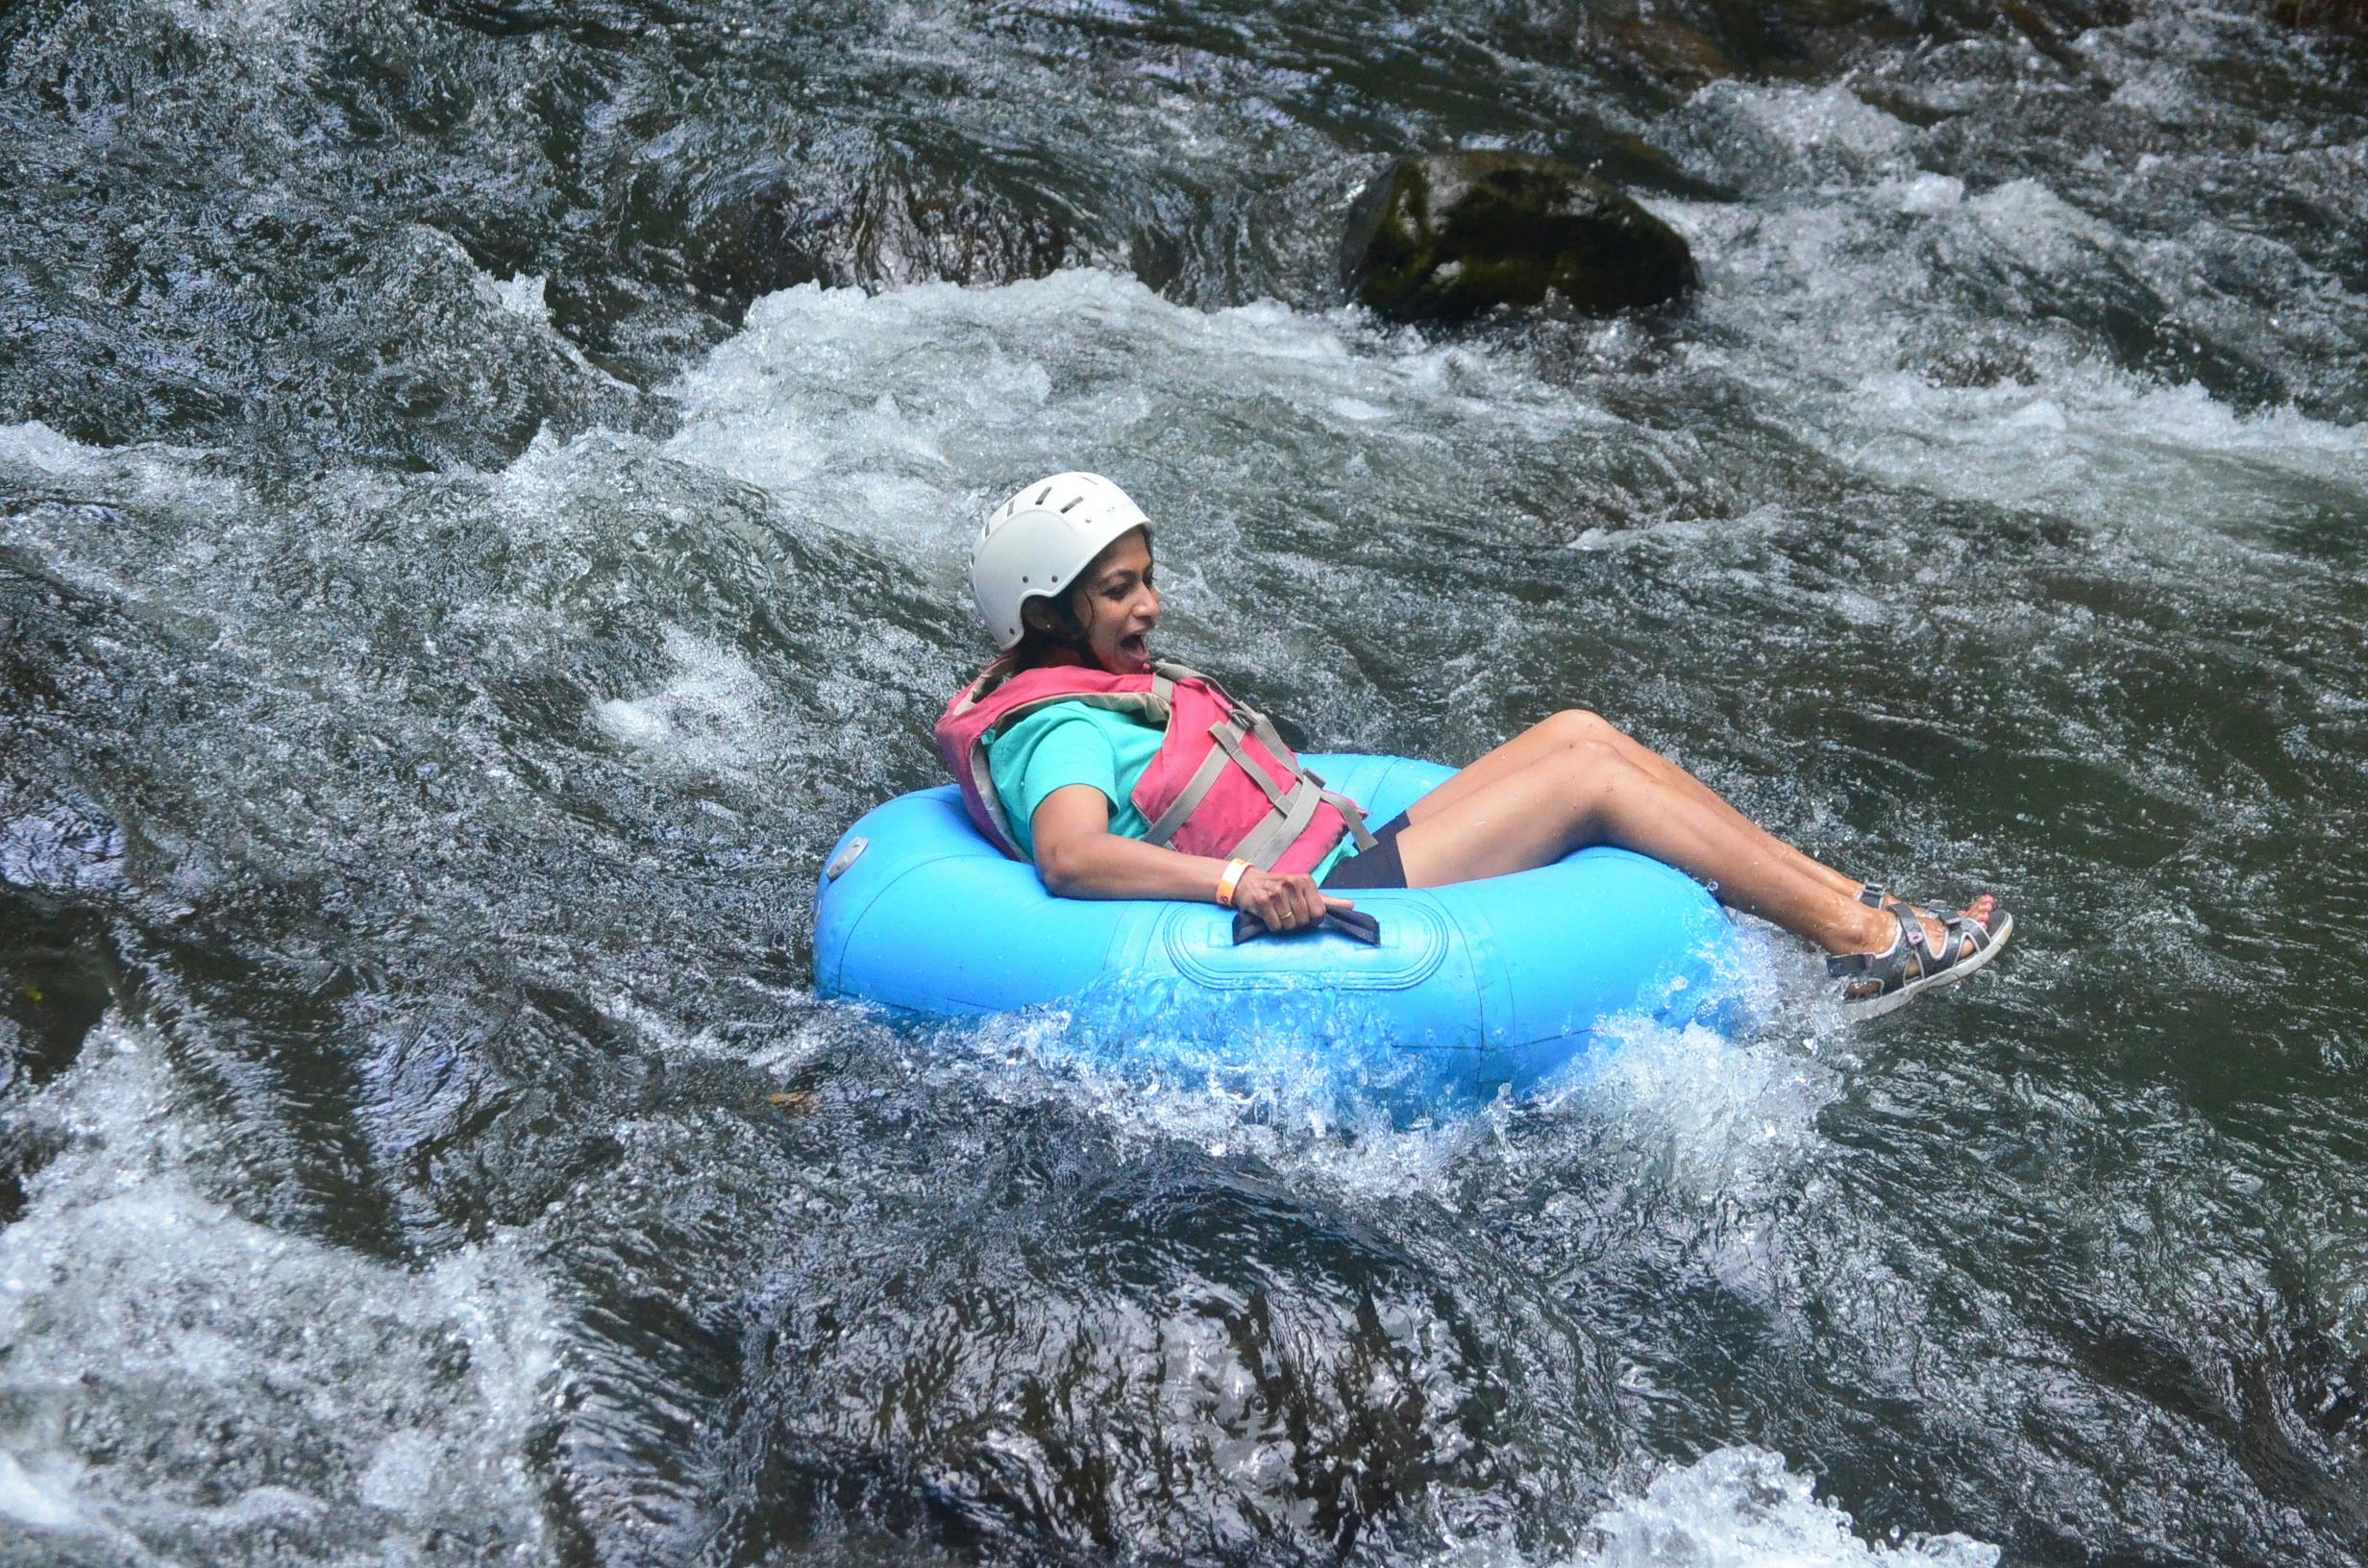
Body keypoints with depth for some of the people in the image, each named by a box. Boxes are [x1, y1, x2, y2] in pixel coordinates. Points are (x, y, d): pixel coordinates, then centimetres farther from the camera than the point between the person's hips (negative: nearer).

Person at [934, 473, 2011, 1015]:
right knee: (1592, 773, -11)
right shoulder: (1061, 731, -14)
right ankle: (1861, 940, -6)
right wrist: (1237, 880, -43)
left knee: (1577, 733, 2)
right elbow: (1070, 856, -32)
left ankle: (1843, 901, 1)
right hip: (1331, 913, -11)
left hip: (1343, 866, 11)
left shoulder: (1098, 691, 17)